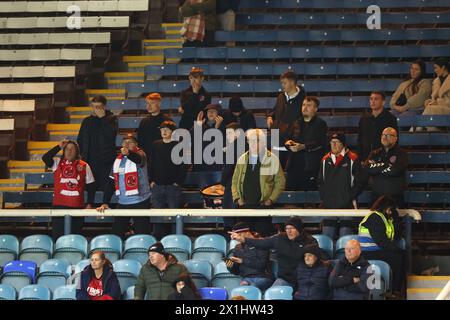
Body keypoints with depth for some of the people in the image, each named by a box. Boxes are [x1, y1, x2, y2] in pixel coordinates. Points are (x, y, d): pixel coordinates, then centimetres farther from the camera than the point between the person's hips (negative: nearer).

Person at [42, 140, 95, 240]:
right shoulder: (57, 163, 7)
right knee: (58, 234, -1)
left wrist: (90, 204, 3)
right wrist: (59, 147, -10)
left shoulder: (84, 166, 6)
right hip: (59, 205, 0)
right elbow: (45, 158, -12)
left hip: (77, 206, 0)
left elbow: (91, 186, 8)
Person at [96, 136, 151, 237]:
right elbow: (111, 183, 15)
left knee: (141, 234, -8)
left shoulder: (139, 155, -5)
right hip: (122, 203, 6)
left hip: (140, 202, -6)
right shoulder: (118, 160, 12)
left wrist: (128, 153, -54)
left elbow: (139, 159, -31)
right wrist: (105, 203, 6)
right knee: (116, 234, 5)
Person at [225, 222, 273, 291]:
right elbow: (236, 271, 19)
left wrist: (242, 261, -12)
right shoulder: (238, 248, 18)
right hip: (246, 278, 4)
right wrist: (230, 267, -4)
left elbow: (262, 264, -12)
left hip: (262, 277, -4)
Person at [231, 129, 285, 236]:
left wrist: (271, 199, -7)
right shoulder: (242, 159, 11)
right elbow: (235, 180, 14)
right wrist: (237, 198, 1)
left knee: (263, 235, -6)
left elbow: (280, 182, 1)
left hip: (263, 206, -3)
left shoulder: (273, 159, -1)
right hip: (244, 206, 3)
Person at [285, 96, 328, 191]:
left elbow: (320, 143, -12)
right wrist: (288, 143, -4)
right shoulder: (297, 123, 21)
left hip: (310, 166, -6)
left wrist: (303, 147, -22)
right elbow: (289, 138, 21)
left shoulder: (320, 124, 1)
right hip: (294, 165, 6)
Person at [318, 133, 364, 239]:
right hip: (329, 205, 4)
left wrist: (351, 198, -8)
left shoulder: (352, 159, 0)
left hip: (347, 205, -4)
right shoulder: (326, 160, 14)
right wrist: (323, 197, 7)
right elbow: (321, 181, 20)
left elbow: (359, 182, -1)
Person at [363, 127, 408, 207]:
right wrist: (384, 165, -8)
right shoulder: (375, 154, 14)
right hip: (376, 196, 3)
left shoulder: (401, 154, 2)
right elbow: (366, 168, -3)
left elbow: (396, 170, -16)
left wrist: (376, 168, -5)